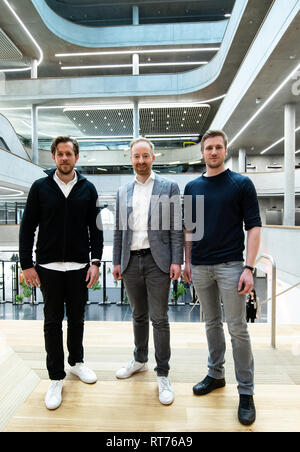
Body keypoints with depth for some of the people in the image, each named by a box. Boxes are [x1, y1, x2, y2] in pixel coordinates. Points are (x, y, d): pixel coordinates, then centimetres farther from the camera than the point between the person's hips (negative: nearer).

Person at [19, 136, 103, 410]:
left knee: (77, 318, 14)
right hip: (49, 267, -1)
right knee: (53, 321, 9)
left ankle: (76, 361, 37)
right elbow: (27, 228, 1)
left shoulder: (87, 189, 3)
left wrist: (95, 262, -5)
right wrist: (27, 264, -4)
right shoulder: (40, 187, 1)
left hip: (79, 266, 1)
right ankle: (56, 378, 24)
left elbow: (95, 228, 2)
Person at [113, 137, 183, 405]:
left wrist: (176, 261, -10)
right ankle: (140, 360, 38)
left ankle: (163, 374, 20)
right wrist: (117, 261, 8)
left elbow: (176, 227, -3)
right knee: (139, 316, 18)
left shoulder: (169, 187, 1)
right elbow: (119, 229, 12)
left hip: (157, 261, -3)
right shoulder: (123, 192, 12)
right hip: (131, 262, 4)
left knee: (159, 319, 3)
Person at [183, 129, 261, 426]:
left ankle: (246, 391, 21)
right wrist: (187, 261, 9)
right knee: (211, 324, 16)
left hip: (230, 265, -4)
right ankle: (216, 374, 34)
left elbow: (253, 227, -6)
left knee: (237, 329, 3)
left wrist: (249, 268, -13)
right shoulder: (192, 187, 9)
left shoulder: (242, 184, -2)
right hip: (200, 267, 4)